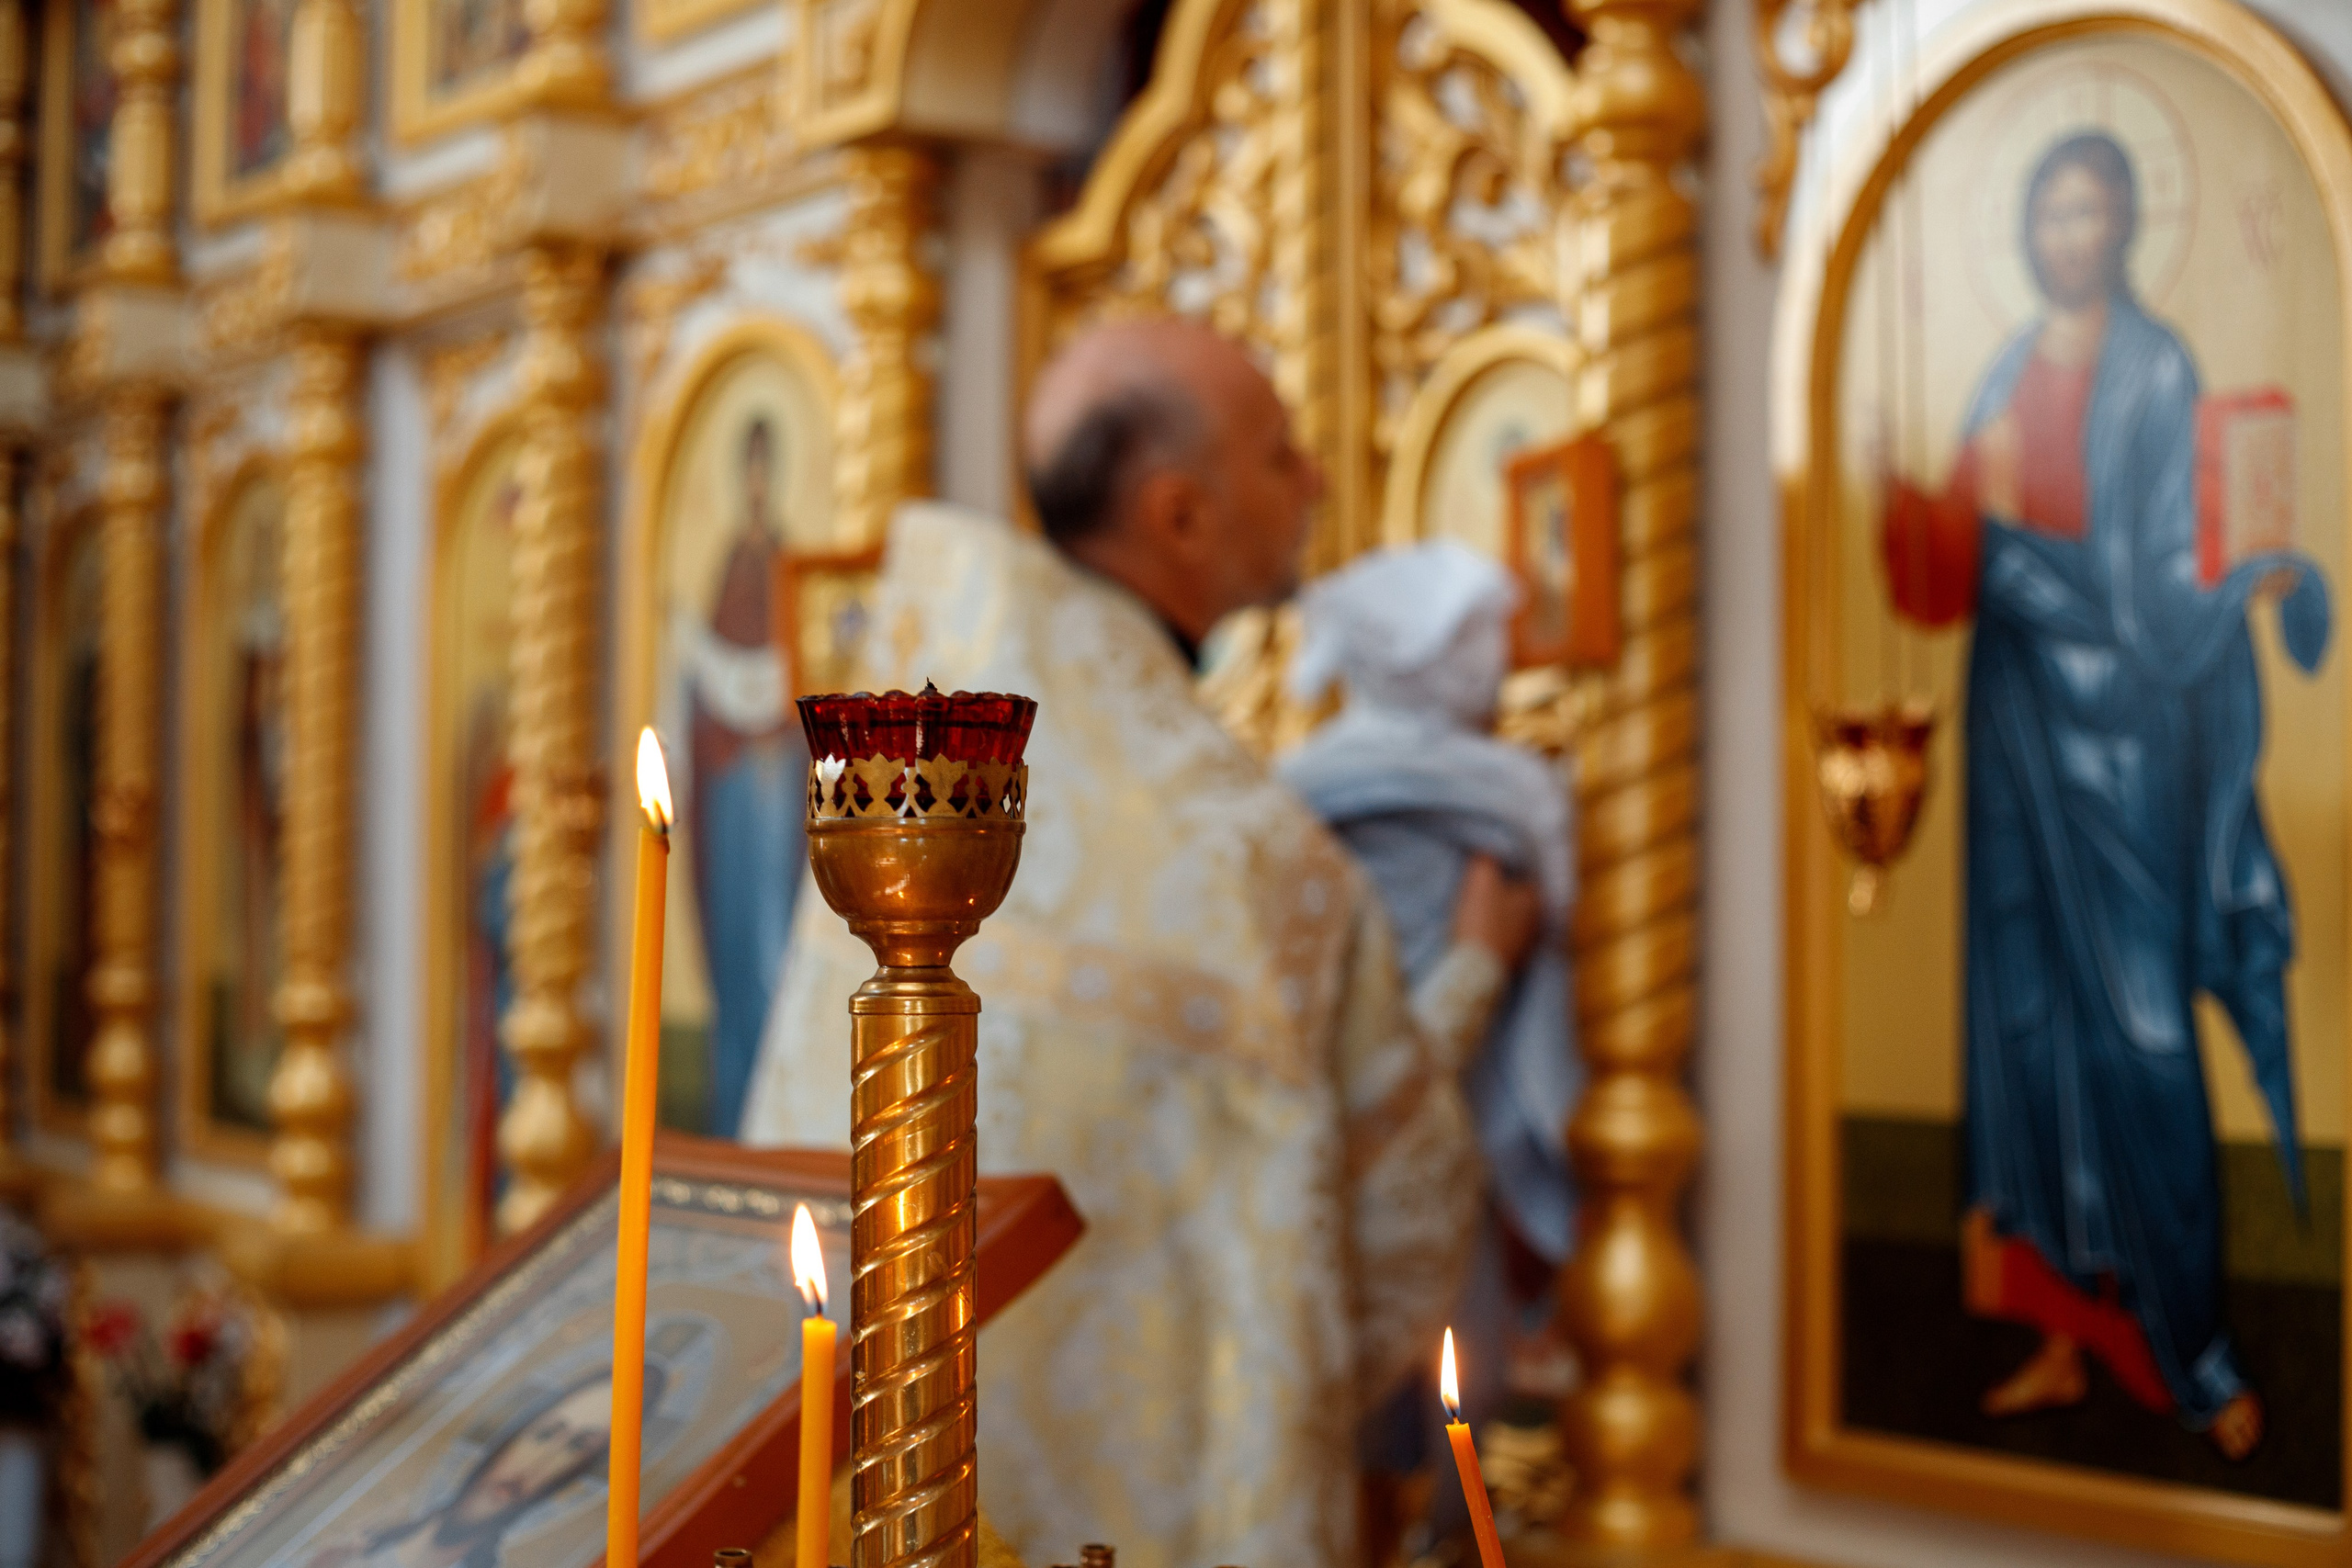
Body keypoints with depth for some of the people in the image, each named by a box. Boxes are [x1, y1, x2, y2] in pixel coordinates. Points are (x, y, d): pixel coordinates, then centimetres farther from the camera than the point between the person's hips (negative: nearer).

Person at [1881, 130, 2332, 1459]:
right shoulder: (2009, 380, 13)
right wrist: (1913, 501, -8)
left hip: (2126, 739, -6)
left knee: (2139, 1032, -5)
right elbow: (1958, 576, 7)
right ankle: (2065, 1333, 17)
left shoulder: (2159, 373, -6)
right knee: (2033, 1018, 8)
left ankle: (2197, 1348, 7)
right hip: (2020, 727, 6)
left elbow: (2164, 577, -10)